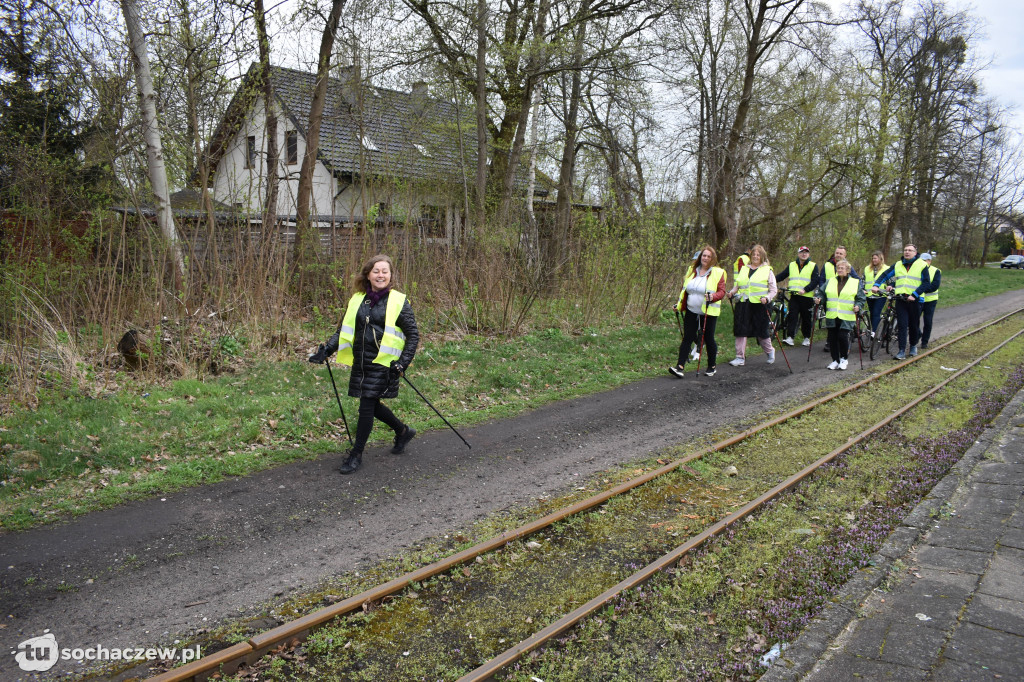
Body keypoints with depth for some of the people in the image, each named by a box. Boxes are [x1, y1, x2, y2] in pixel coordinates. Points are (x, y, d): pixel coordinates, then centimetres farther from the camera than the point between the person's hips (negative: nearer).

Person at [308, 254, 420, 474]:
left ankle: (356, 454, 12)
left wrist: (402, 363, -13)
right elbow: (344, 330, 14)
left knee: (367, 406, -4)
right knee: (371, 404, 13)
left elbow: (413, 335, -4)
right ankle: (403, 431, 38)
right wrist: (326, 350, 1)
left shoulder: (398, 301, -5)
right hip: (360, 362, 6)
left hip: (383, 363, -6)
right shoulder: (357, 300, 9)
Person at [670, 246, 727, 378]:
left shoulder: (718, 273, -2)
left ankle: (711, 367, 23)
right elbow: (684, 289, 19)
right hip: (691, 311, 3)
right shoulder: (692, 270, 11)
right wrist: (679, 305, 17)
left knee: (708, 339, 5)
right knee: (687, 338, -3)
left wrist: (713, 296, -29)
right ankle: (680, 367, -9)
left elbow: (722, 291, -8)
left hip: (709, 312, -3)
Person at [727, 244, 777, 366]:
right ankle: (740, 357, 7)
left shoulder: (767, 270, 4)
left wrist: (767, 298, -16)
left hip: (759, 306, -3)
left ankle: (770, 351, 30)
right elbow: (737, 285, 20)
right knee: (741, 331, 0)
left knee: (761, 331, 4)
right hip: (743, 304, 3)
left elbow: (773, 290, 3)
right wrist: (732, 292, 0)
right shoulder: (743, 269, 16)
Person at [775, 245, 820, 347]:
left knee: (806, 318, 6)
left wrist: (805, 290, -18)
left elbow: (815, 281, -4)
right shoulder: (791, 265, 15)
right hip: (794, 296, 2)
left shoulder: (813, 266, 5)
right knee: (792, 316, -8)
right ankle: (790, 337, -10)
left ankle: (807, 337, 19)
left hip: (807, 297, -2)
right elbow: (782, 275, 12)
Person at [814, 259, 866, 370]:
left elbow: (861, 298, 7)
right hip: (831, 316, 3)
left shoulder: (856, 283, 7)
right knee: (832, 338, 2)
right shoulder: (830, 282, 15)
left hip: (846, 317, -3)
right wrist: (819, 299, -5)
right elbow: (822, 293, 16)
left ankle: (844, 358, 10)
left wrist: (858, 306, -11)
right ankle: (835, 360, 15)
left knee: (843, 337, -12)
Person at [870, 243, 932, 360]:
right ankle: (902, 351, -5)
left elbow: (926, 283, -3)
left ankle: (913, 346, 30)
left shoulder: (921, 265, 1)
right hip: (900, 300, 2)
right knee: (902, 325, -4)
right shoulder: (897, 265, 11)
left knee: (914, 325, 9)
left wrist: (914, 295, -13)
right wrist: (876, 285, -5)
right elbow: (885, 275, 13)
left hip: (915, 300, -2)